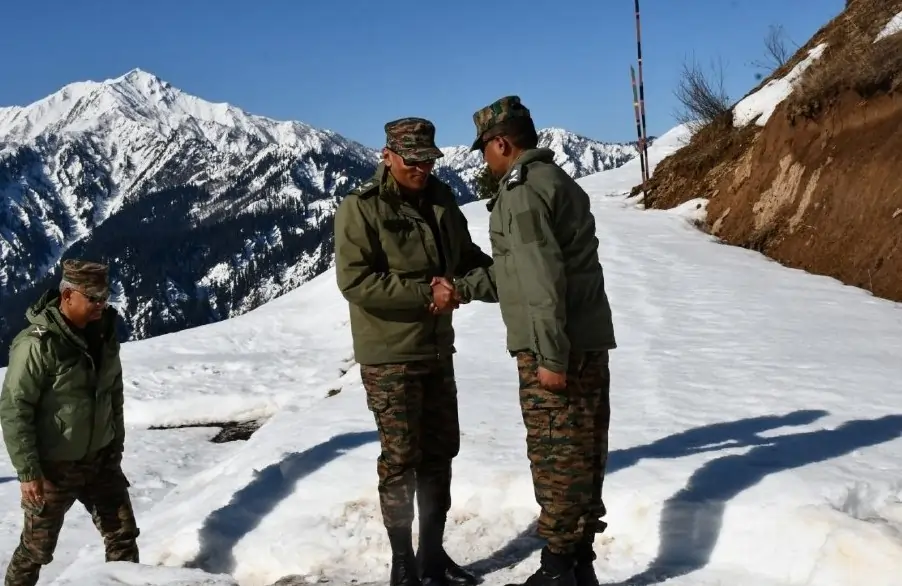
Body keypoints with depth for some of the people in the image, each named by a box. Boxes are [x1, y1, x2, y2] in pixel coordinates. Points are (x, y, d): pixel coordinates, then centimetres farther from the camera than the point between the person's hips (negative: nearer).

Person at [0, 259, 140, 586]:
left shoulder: (104, 336, -1)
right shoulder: (38, 344, -22)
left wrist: (116, 448, 14)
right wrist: (27, 471, -19)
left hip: (100, 461, 6)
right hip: (53, 467, -6)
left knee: (123, 535, 10)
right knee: (37, 549, 10)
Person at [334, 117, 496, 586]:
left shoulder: (441, 201, 7)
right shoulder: (361, 208, -13)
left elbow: (467, 258, 15)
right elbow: (355, 280, -21)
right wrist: (426, 293, -22)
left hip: (437, 351, 7)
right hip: (389, 357, -7)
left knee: (439, 454, 14)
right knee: (400, 460, 1)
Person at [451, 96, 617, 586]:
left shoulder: (520, 190, -12)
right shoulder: (559, 181, 18)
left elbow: (542, 278, -21)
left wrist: (550, 355, -21)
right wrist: (463, 288, 22)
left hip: (555, 350, -9)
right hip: (589, 343, 9)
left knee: (555, 460, -1)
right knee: (583, 458, 12)